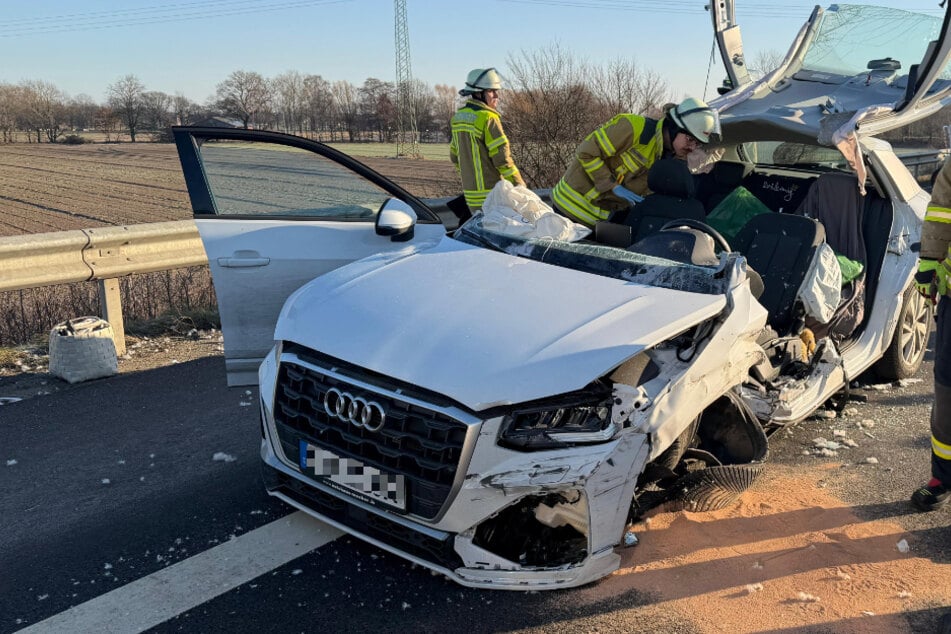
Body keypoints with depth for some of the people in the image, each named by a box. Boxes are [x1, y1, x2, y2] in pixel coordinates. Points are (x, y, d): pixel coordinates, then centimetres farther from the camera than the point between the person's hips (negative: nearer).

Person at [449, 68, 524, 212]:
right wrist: (520, 185, -8)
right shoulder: (488, 118, -14)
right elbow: (502, 157, -16)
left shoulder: (458, 117, 11)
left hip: (470, 191, 8)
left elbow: (455, 155, 18)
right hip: (491, 193, -8)